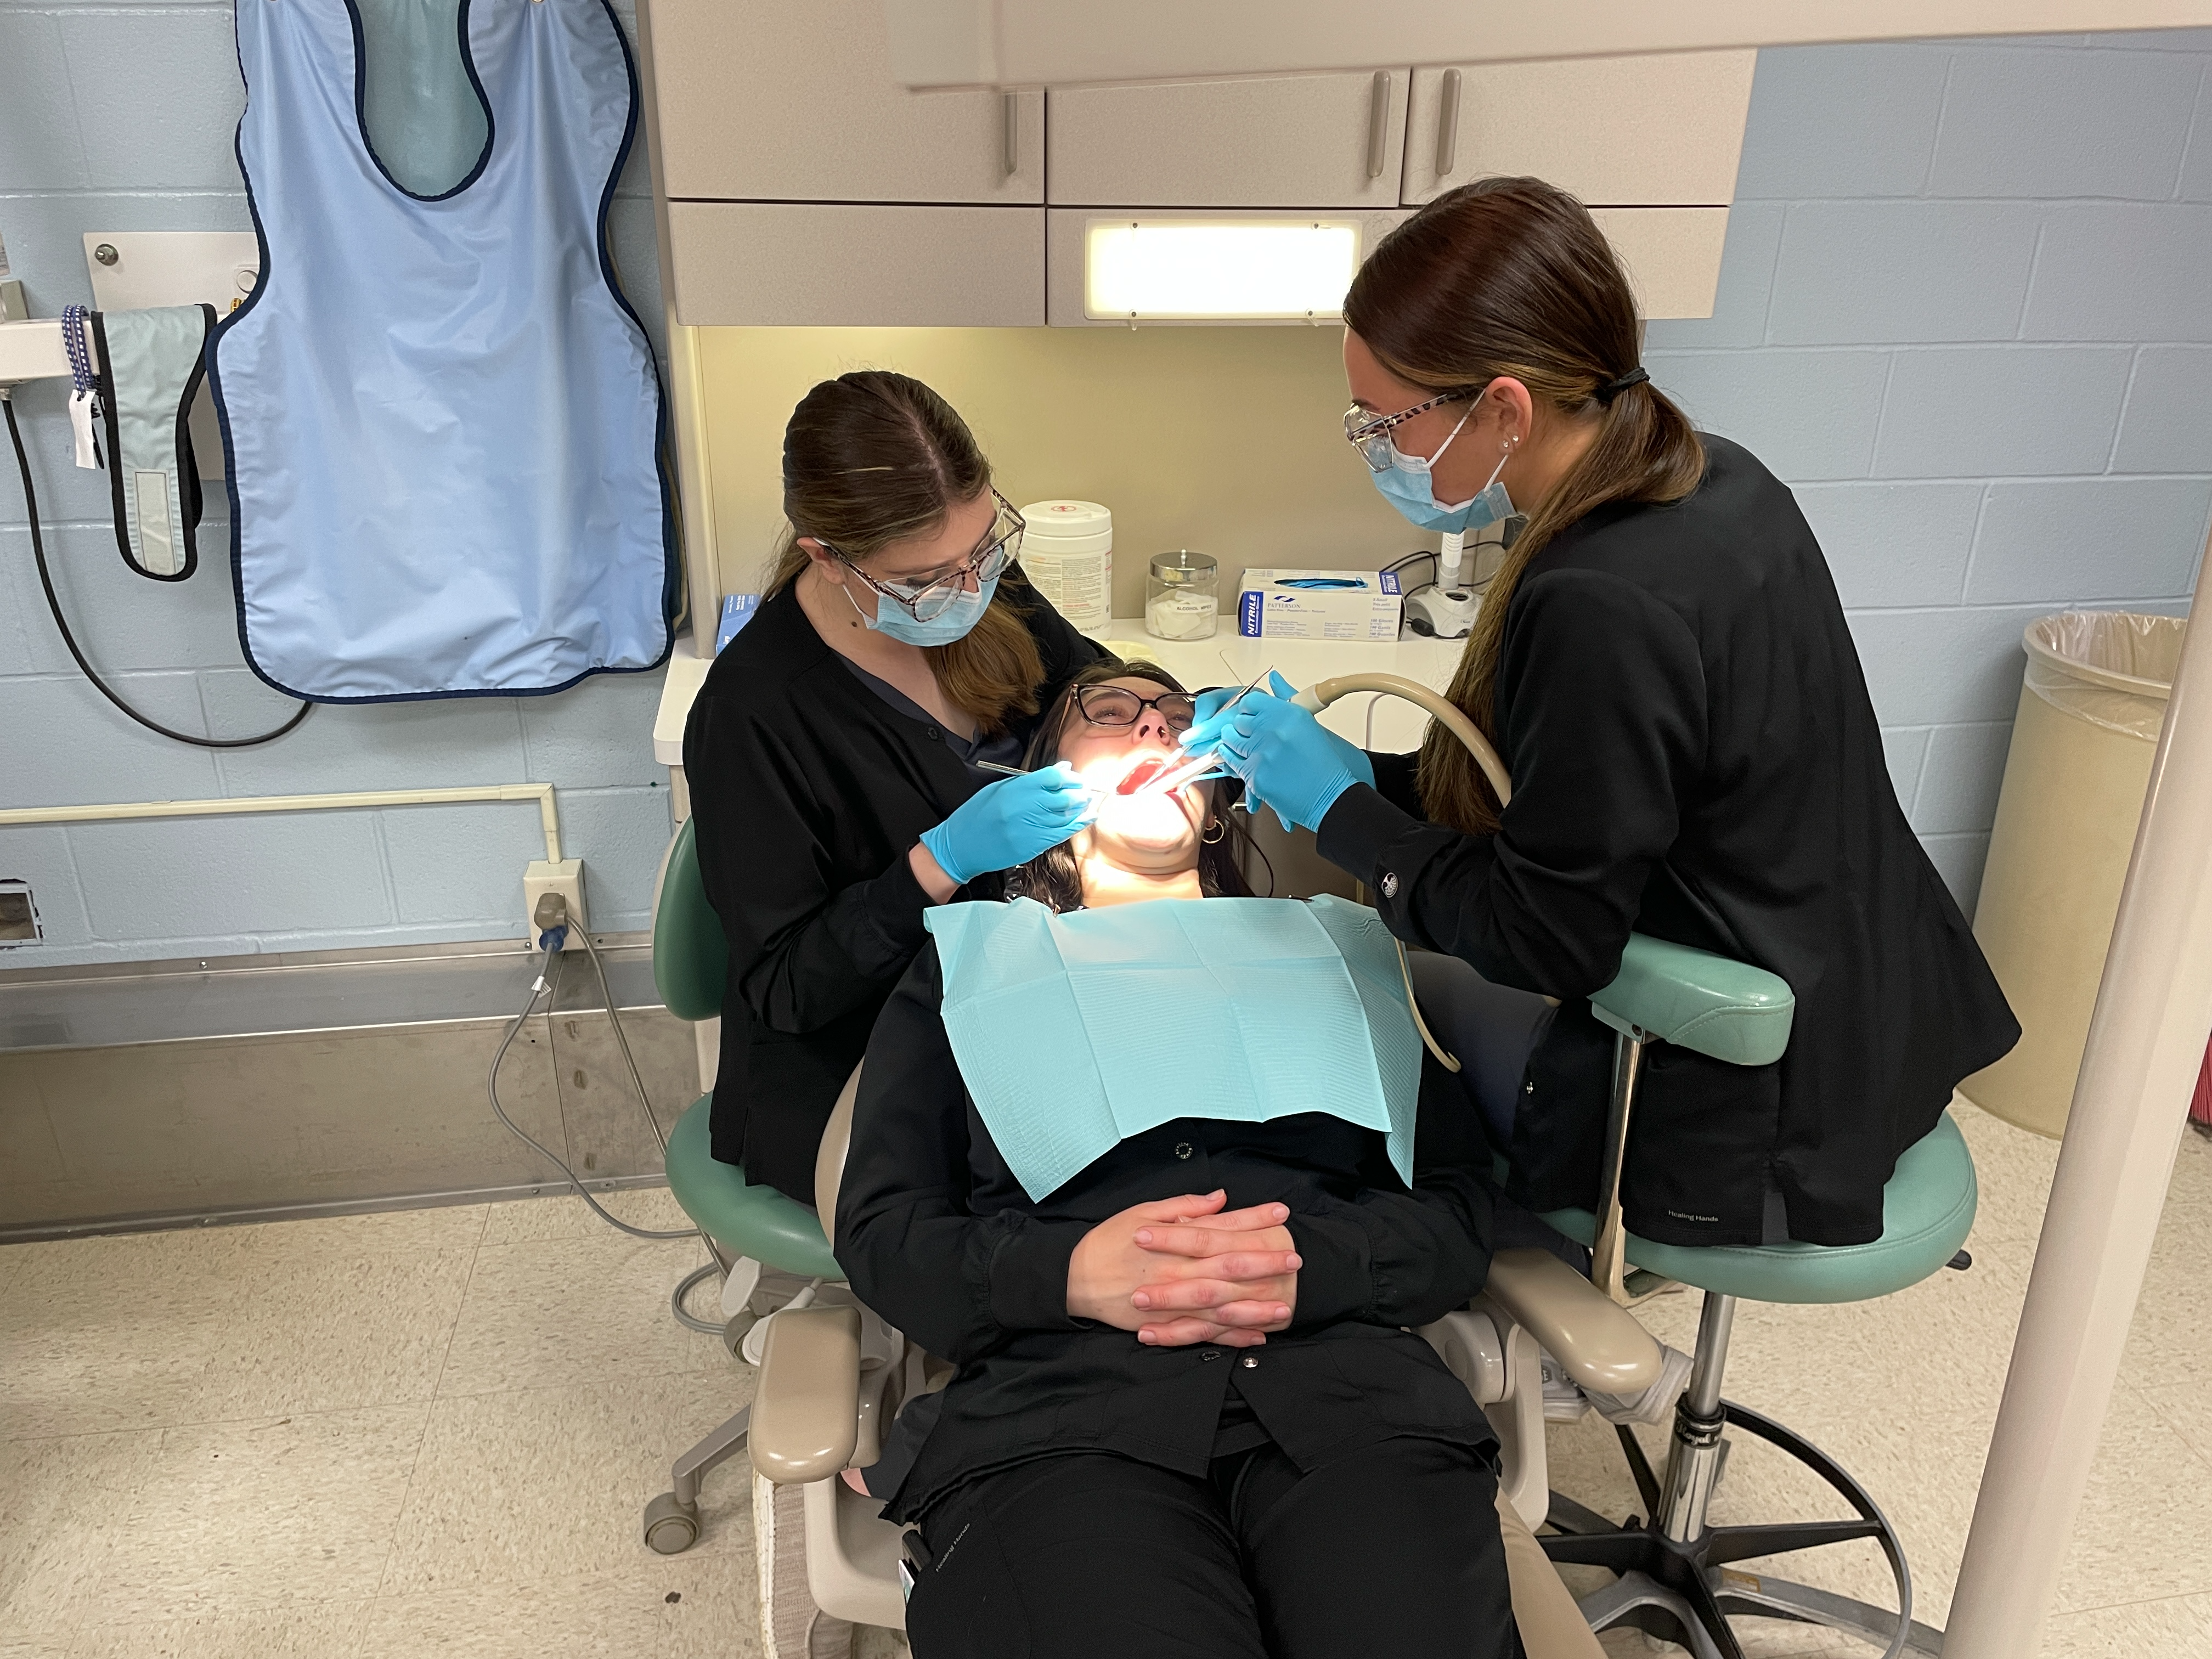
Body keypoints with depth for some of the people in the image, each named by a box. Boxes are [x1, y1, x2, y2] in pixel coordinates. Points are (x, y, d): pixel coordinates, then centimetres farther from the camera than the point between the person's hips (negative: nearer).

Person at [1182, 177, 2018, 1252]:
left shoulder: (1602, 608, -31)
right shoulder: (1716, 481, -2)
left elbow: (1543, 943, -21)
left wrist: (1337, 805, -12)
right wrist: (1365, 773, 4)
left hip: (1752, 1134, -9)